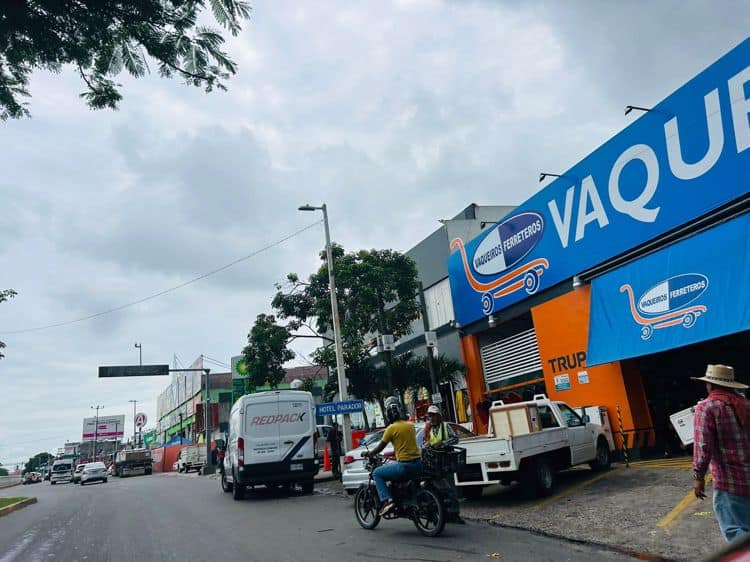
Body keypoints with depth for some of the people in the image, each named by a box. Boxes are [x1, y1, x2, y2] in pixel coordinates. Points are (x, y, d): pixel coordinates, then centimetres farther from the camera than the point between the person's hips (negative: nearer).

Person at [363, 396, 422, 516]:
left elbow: (379, 448, -1)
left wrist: (367, 453, 15)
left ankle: (387, 501, -7)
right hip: (418, 464, 7)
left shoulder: (392, 428, -8)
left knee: (377, 473, 7)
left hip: (405, 465, -7)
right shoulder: (410, 425, 11)